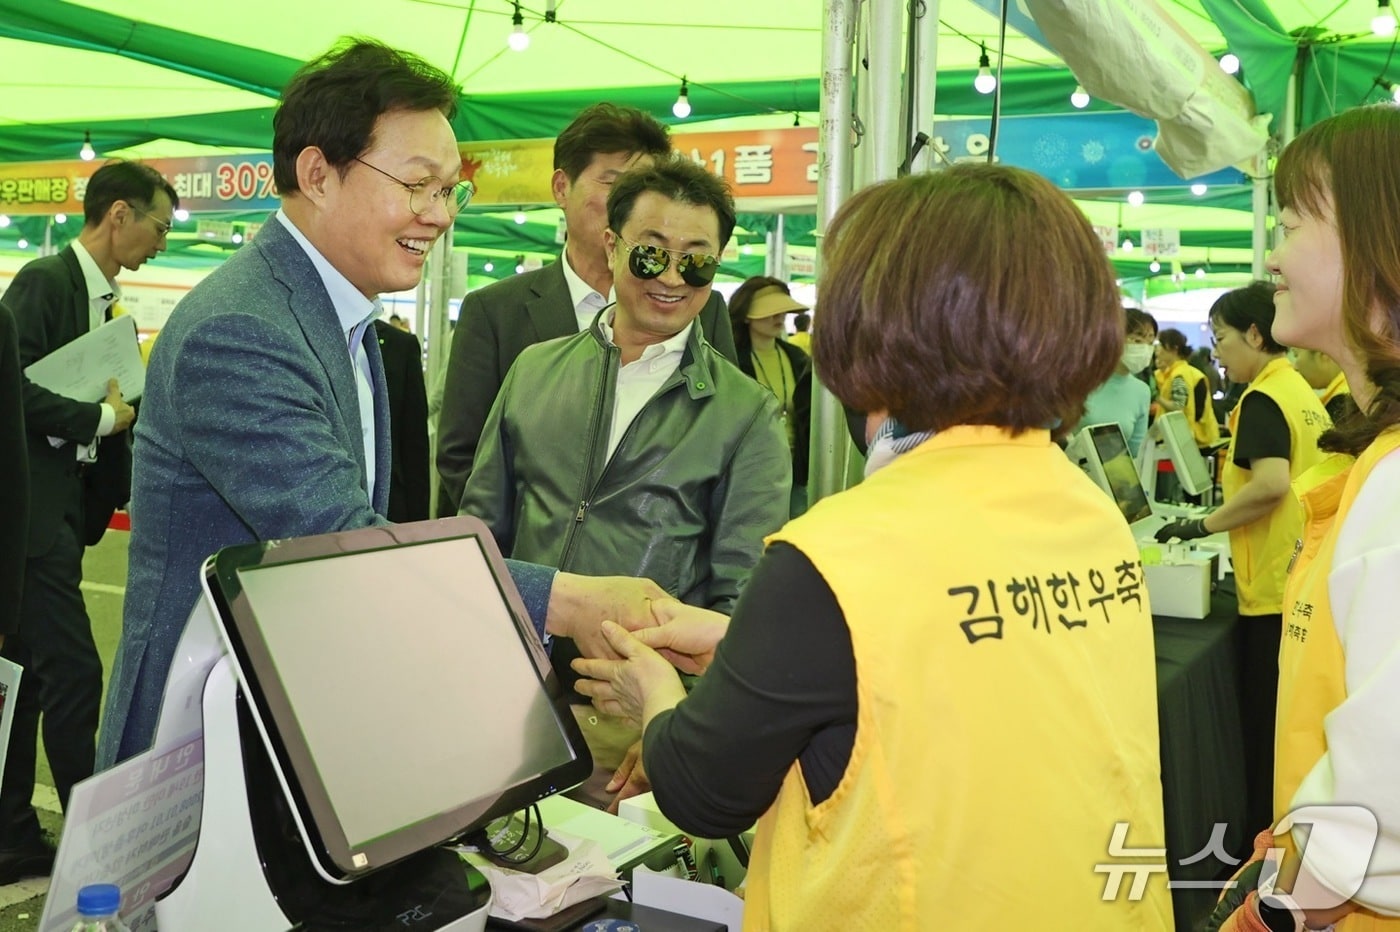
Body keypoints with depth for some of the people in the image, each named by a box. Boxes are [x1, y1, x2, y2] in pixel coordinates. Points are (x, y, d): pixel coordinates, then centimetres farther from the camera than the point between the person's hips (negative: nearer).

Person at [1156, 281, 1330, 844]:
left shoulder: (1262, 400, -16)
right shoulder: (1302, 393, 12)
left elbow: (1270, 484, -29)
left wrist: (1203, 526, -18)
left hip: (1272, 588, -9)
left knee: (1266, 722, 1)